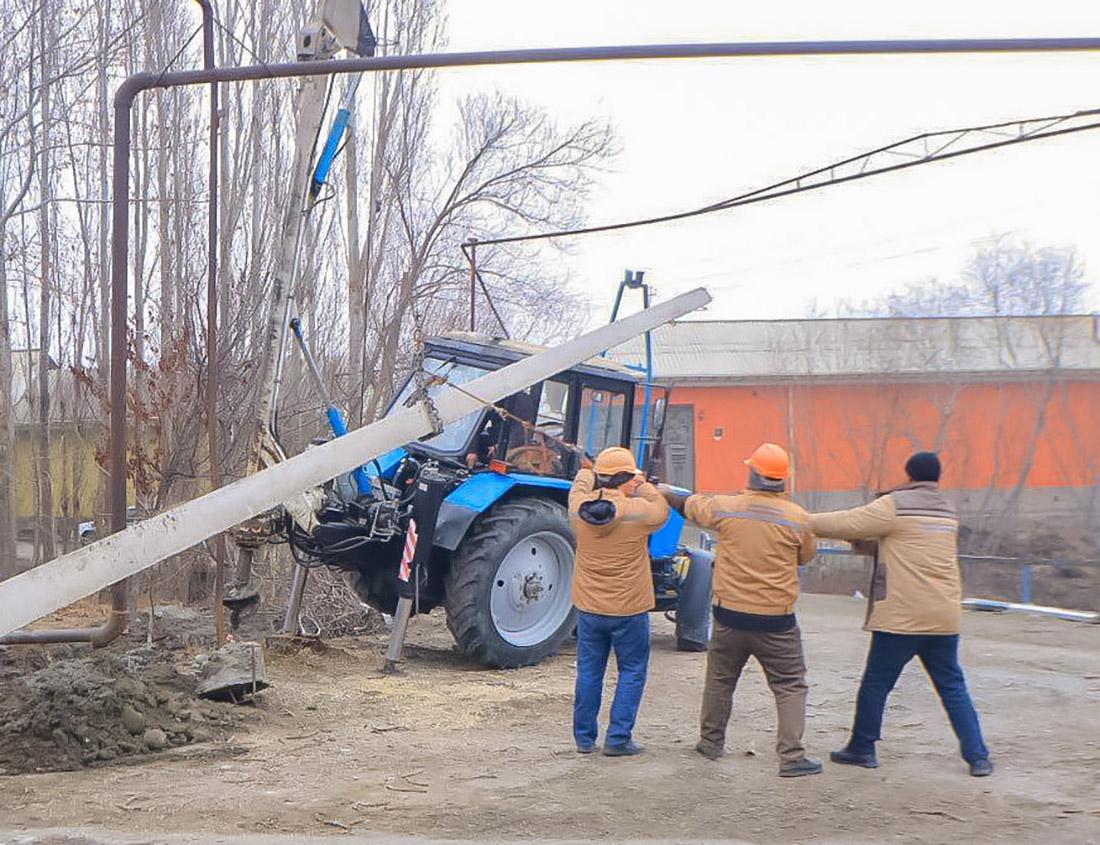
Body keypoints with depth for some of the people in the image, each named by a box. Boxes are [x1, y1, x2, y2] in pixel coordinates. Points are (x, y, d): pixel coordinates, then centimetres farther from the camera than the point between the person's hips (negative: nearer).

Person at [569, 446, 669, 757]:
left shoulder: (579, 507, -8)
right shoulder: (636, 510, -18)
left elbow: (581, 483, 15)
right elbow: (662, 512, 3)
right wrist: (644, 487, 16)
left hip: (588, 608, 4)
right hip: (629, 609, -4)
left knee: (589, 670, 16)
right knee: (632, 672, 11)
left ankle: (584, 737, 23)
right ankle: (618, 739, 9)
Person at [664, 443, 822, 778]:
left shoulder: (725, 508, -7)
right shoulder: (798, 518, -10)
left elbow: (690, 505, 13)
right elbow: (807, 556, 8)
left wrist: (665, 491, 32)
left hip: (730, 615, 2)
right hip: (776, 621, -2)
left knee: (720, 680, 21)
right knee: (790, 686, 6)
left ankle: (711, 742, 33)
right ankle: (791, 757, 0)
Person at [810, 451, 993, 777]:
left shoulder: (895, 505, -7)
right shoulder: (947, 510, 15)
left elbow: (848, 524, -9)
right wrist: (866, 541, 22)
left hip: (901, 616, -6)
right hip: (944, 616, 6)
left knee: (875, 683, 7)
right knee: (953, 687, 11)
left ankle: (862, 748, 16)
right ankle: (978, 757, 7)